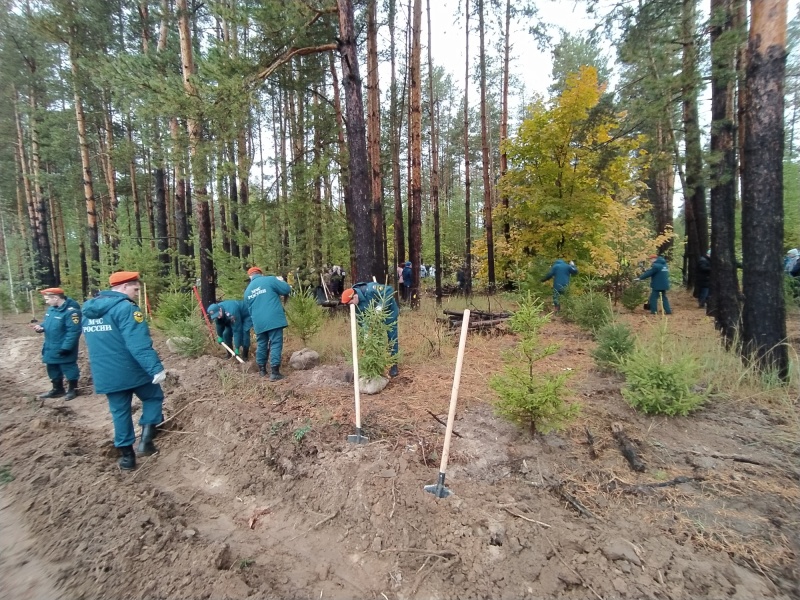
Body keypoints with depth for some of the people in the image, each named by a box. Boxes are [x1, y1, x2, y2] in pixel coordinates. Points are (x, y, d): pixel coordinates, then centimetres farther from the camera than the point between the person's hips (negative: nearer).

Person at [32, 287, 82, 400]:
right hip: (50, 348, 10)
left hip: (64, 349, -10)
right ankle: (57, 389, 36)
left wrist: (66, 347, -26)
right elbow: (48, 324, 23)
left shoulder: (71, 311, -24)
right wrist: (41, 327, 0)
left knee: (69, 369, 5)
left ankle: (72, 390, 20)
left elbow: (73, 331, -25)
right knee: (53, 369, 21)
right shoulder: (51, 309, 7)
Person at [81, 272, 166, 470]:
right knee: (154, 397, 15)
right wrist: (156, 367, -30)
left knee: (120, 411, 15)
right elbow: (139, 343, -28)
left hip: (106, 374, 7)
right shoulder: (125, 307, -18)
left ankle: (127, 455, 22)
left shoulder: (88, 310, 11)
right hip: (132, 371, -7)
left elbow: (96, 343, 22)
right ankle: (146, 437, 0)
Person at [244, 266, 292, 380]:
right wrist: (281, 281, 19)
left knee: (261, 345, 18)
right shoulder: (270, 280, 0)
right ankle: (274, 372, -6)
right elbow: (287, 290, -2)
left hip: (258, 322, 5)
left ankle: (262, 370, 29)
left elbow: (249, 309, 23)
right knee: (275, 344, -3)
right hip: (274, 319, -5)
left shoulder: (247, 291, 18)